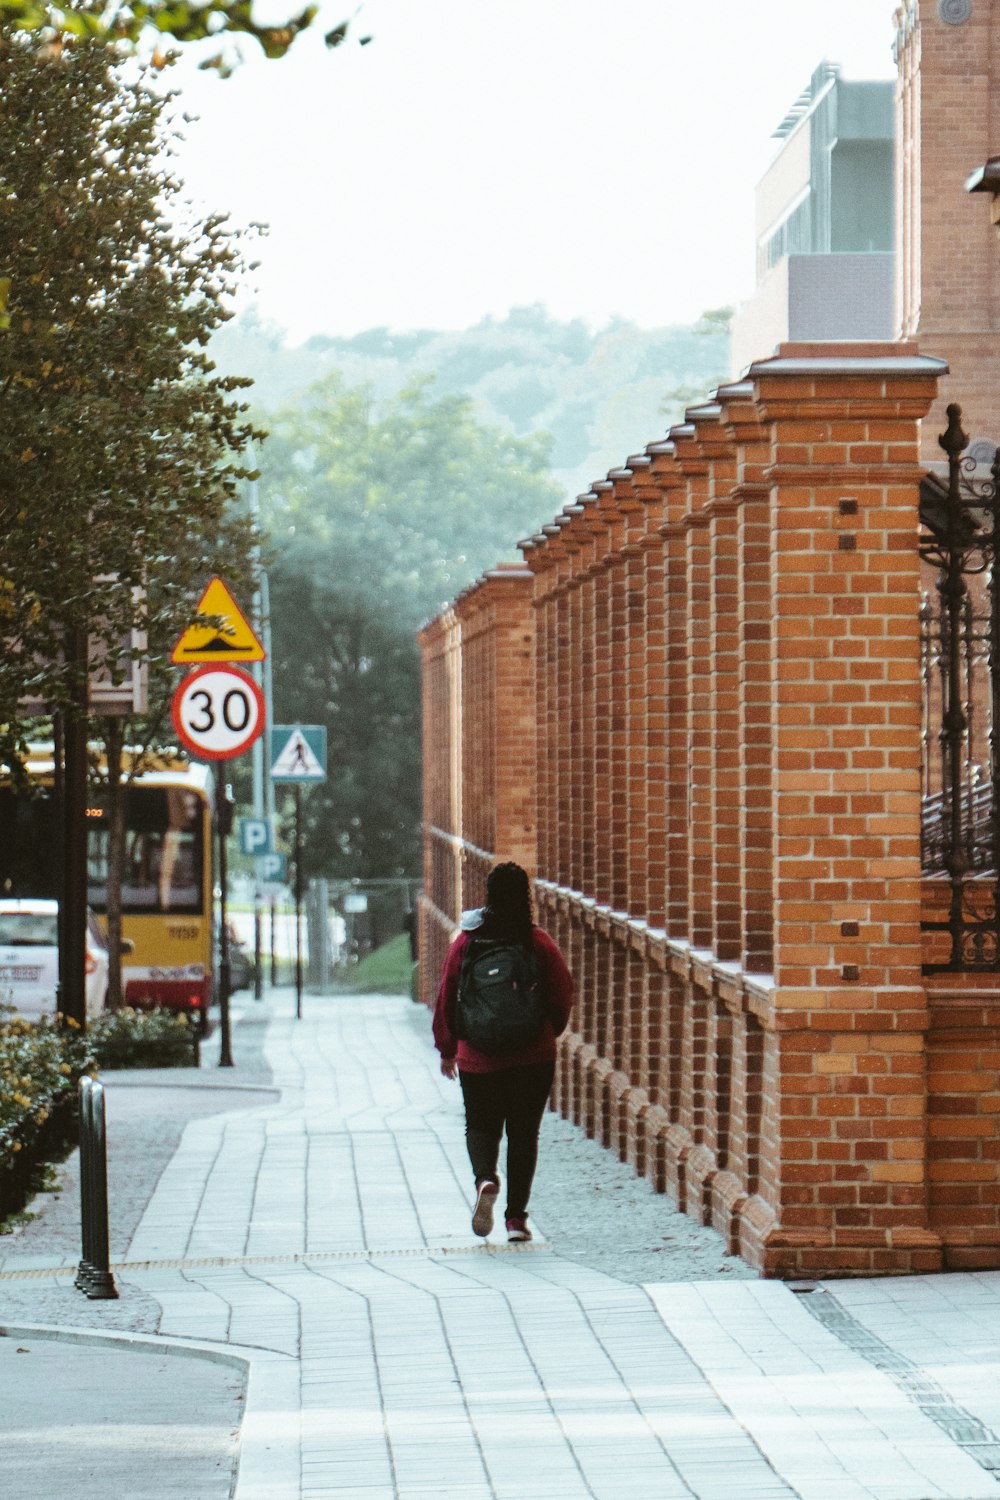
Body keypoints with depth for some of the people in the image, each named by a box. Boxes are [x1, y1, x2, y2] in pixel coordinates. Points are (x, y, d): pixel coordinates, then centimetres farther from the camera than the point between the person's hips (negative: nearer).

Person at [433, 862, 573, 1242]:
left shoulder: (466, 942, -4)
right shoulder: (540, 943, -6)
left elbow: (446, 1000, 1)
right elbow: (562, 999, -1)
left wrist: (447, 1049, 14)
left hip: (478, 1058, 0)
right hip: (534, 1058, 0)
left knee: (481, 1126, 15)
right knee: (524, 1133, 9)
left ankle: (485, 1179, -15)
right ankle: (516, 1217, 6)